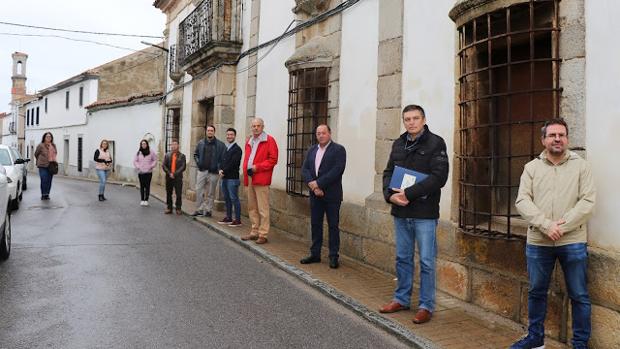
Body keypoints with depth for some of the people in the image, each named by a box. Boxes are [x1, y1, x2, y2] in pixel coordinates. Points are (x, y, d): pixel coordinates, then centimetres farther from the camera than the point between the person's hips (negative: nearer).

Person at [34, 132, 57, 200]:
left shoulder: (53, 146, 9)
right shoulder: (41, 145, -4)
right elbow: (36, 154, 9)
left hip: (51, 166, 4)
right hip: (43, 166, -4)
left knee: (49, 181, 5)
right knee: (44, 181, -8)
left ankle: (47, 194, 14)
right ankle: (43, 194, 2)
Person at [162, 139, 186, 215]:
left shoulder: (182, 156, 0)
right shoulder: (167, 155, 8)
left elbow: (183, 167, -7)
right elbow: (163, 165, 2)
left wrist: (175, 174, -14)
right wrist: (169, 173, -11)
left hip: (178, 178, -3)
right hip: (169, 177, 3)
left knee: (179, 194, -2)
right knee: (168, 193, 8)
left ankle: (178, 209, 5)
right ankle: (169, 208, 16)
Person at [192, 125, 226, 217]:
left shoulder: (220, 144, -3)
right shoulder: (201, 143, 9)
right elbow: (195, 154, 19)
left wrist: (218, 167, -12)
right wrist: (198, 163, 5)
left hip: (213, 172, -3)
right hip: (202, 171, 3)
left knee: (211, 193, 4)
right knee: (198, 190, 2)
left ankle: (208, 210, 13)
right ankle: (199, 209, 10)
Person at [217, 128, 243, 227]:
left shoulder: (237, 149, -8)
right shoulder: (226, 149, 18)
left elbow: (233, 163, -16)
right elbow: (222, 162, 15)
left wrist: (224, 171, -12)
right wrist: (221, 170, -4)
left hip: (232, 178, -8)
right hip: (224, 178, 8)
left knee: (234, 198, -6)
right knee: (227, 198, 13)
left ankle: (238, 220, -2)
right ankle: (228, 218, 21)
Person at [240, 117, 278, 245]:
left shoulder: (269, 140, -4)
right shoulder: (249, 141, 19)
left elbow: (273, 159, -10)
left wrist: (257, 167, -15)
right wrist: (246, 169, 8)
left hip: (261, 179, -7)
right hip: (250, 178, 8)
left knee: (263, 209, -6)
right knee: (252, 207, 12)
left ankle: (263, 234, -2)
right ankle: (254, 232, 21)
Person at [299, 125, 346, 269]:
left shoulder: (338, 149, -5)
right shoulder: (311, 150, 13)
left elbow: (337, 170, -16)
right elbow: (305, 169, 5)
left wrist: (318, 183, -18)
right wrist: (312, 185, -12)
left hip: (331, 195, -5)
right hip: (315, 194, 5)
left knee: (333, 226, 2)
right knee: (315, 224, 11)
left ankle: (333, 257, 8)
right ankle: (315, 254, 20)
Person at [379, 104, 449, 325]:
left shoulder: (435, 143, -7)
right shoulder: (398, 144, 12)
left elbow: (439, 177, -16)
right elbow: (388, 172, 12)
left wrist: (408, 193, -20)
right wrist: (390, 194, -8)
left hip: (424, 214, -5)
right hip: (401, 213, 6)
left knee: (426, 262, 3)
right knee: (403, 258, 16)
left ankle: (426, 306, 15)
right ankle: (401, 299, 29)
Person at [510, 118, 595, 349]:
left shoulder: (581, 166, 2)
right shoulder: (531, 167, 5)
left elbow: (587, 202, -6)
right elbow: (522, 201, -4)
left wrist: (563, 227, -16)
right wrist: (546, 226, -17)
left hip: (573, 242, -1)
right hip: (537, 242, 2)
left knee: (579, 296, 6)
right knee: (536, 292, 13)